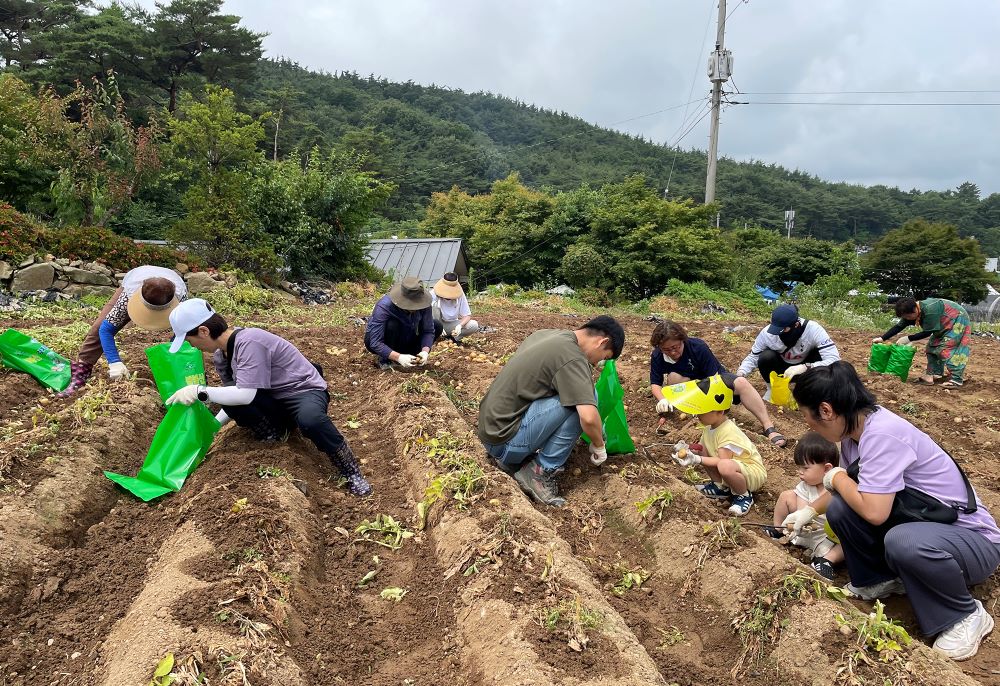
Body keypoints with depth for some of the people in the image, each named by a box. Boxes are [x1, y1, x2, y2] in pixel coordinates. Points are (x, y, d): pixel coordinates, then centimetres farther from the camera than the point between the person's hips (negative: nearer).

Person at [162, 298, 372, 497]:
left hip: (304, 391, -7)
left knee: (309, 420, -41)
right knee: (229, 398, -19)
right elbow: (235, 399, 10)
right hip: (274, 401, 7)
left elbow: (245, 395, -32)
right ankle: (273, 433, 4)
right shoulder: (220, 356, 0)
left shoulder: (249, 341, -27)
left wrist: (200, 391, -26)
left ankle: (351, 471, -20)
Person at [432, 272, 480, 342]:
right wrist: (439, 327, -36)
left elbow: (467, 315, -10)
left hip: (452, 325, 2)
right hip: (438, 324, -2)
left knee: (474, 325, -23)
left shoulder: (460, 295, -13)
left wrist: (460, 325, -30)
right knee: (435, 304, -30)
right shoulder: (434, 294, -19)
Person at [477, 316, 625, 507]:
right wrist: (599, 446, -4)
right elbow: (588, 418, -27)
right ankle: (543, 472, -5)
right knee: (580, 402, -15)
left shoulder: (548, 334, 9)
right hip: (505, 439, -9)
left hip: (491, 426, 9)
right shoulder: (572, 357, -17)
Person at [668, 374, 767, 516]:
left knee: (725, 467, -40)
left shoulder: (728, 432, -28)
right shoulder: (710, 426, -1)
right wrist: (688, 451, -16)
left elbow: (723, 461, -31)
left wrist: (697, 460, -35)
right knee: (701, 452, -2)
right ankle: (722, 487, 9)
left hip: (753, 473, -9)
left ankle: (744, 496, -11)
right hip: (735, 466, 9)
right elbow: (703, 449, 4)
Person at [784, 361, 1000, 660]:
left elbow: (874, 512, -33)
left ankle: (967, 615, -7)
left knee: (903, 543, -37)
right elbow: (847, 489, 16)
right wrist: (809, 510, 13)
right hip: (922, 522, 8)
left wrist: (837, 478, -17)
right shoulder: (854, 429, -3)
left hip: (972, 538, -8)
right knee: (839, 509, -8)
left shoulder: (881, 433, -30)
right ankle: (883, 579, 16)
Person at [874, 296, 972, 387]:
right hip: (946, 324, 9)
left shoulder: (930, 310, -36)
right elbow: (898, 327, -7)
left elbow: (927, 332, -28)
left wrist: (908, 339, -24)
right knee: (933, 345, 4)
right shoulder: (912, 311, -11)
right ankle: (936, 373, 10)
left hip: (958, 320, -9)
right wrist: (882, 338, -12)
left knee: (946, 348, -17)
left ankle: (957, 380, -17)